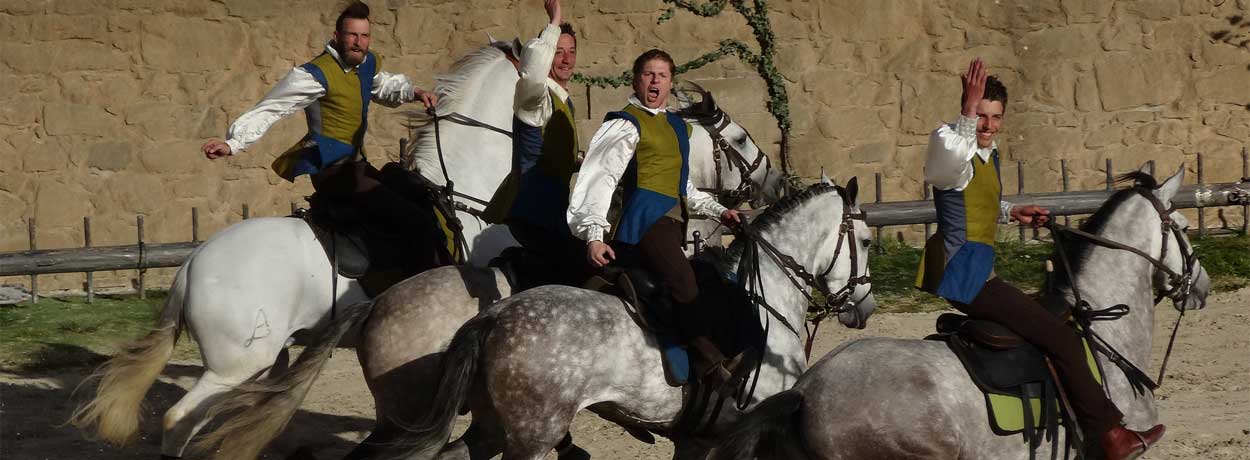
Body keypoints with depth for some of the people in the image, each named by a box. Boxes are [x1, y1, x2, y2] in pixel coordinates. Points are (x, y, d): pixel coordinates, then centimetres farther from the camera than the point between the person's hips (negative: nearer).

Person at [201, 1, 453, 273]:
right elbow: (268, 110, -12)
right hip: (335, 172, -9)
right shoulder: (316, 74, -12)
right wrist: (233, 144, -23)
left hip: (356, 167, 9)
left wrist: (414, 93, 12)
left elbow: (387, 88, 33)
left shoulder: (369, 65, 11)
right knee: (420, 223, -22)